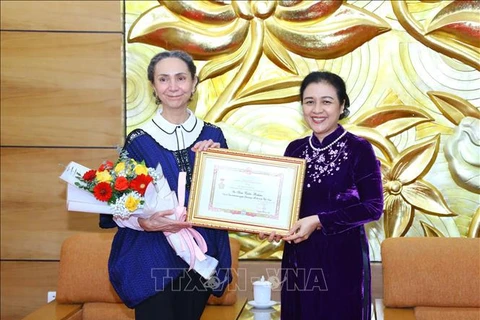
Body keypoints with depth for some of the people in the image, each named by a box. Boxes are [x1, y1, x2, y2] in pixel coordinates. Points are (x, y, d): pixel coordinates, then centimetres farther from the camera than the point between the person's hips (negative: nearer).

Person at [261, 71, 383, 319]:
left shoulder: (359, 149, -9)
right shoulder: (294, 149, 6)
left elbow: (373, 207, -12)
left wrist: (319, 221, -18)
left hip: (342, 255, -4)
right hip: (299, 254, 5)